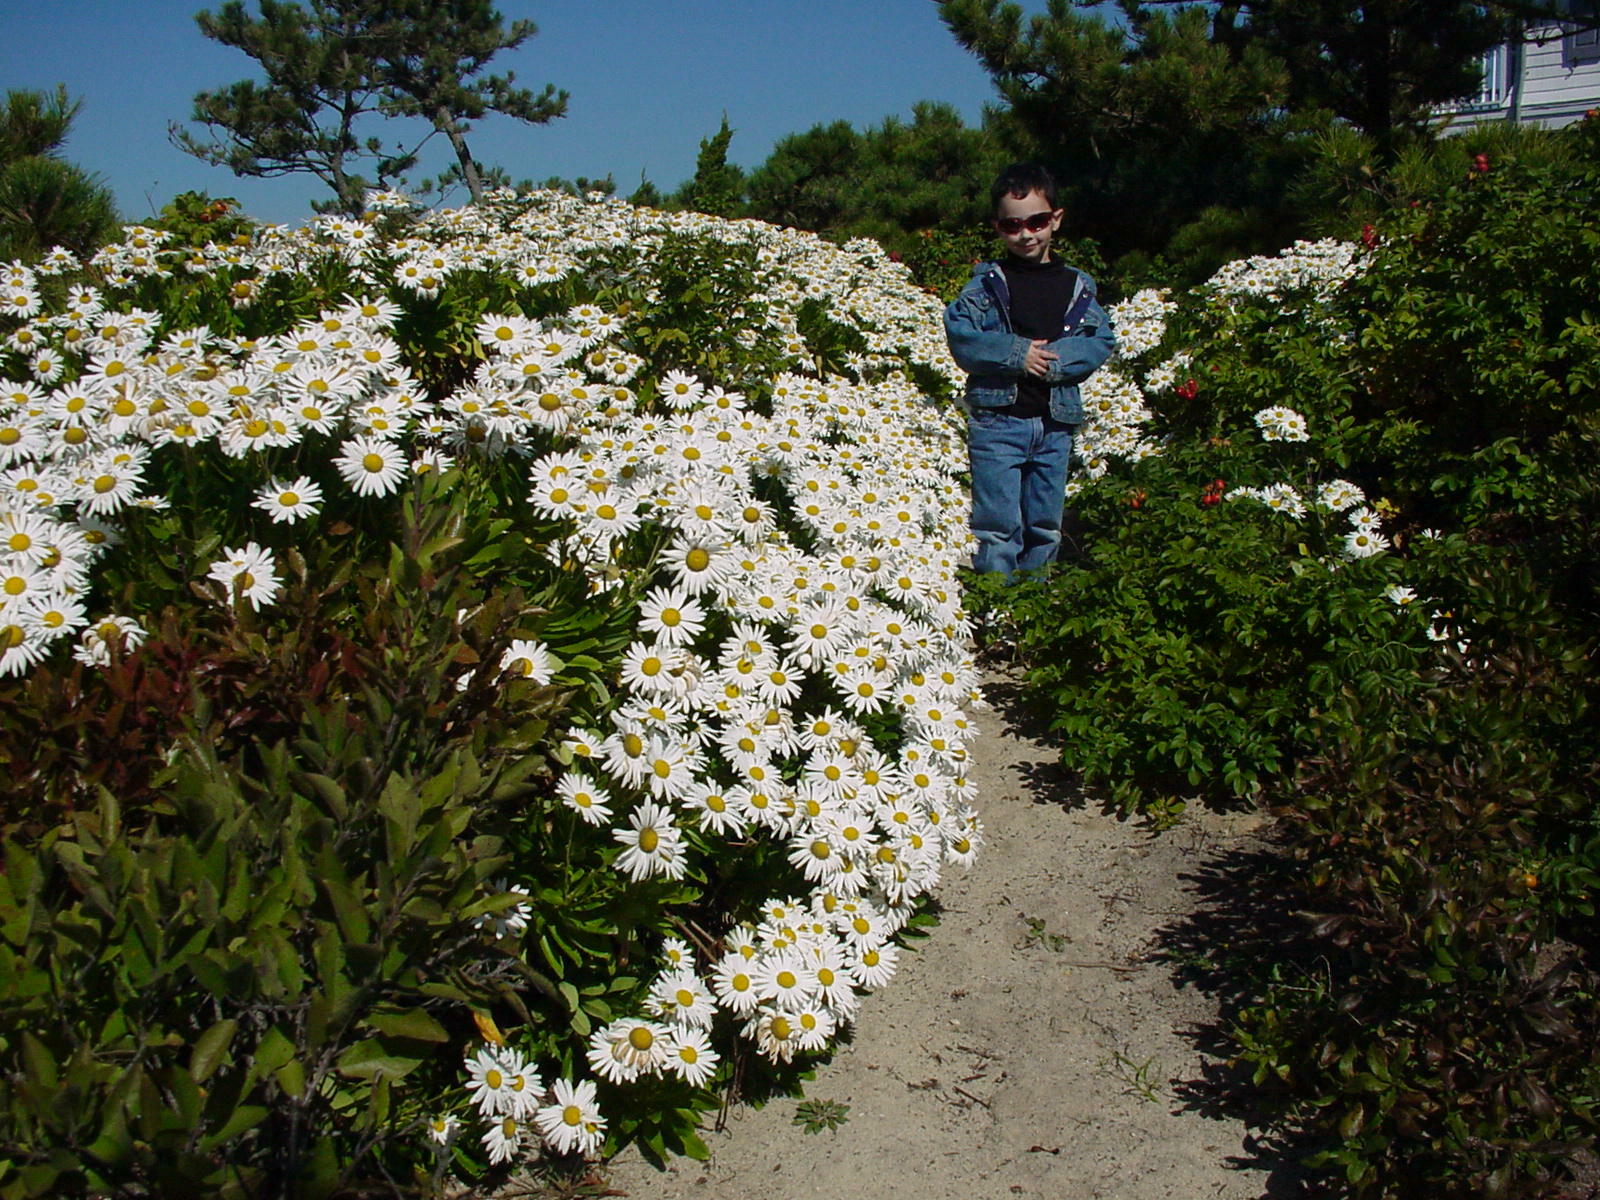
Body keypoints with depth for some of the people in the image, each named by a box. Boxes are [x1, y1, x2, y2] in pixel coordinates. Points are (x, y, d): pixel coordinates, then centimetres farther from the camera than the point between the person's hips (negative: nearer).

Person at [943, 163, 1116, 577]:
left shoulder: (1077, 286, 9)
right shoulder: (987, 283, 2)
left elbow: (1102, 341, 1)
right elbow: (960, 338, -8)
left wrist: (1055, 359, -15)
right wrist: (1016, 353, -16)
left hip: (1056, 423, 3)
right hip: (997, 419, -3)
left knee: (1046, 527, 12)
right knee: (997, 527, -5)